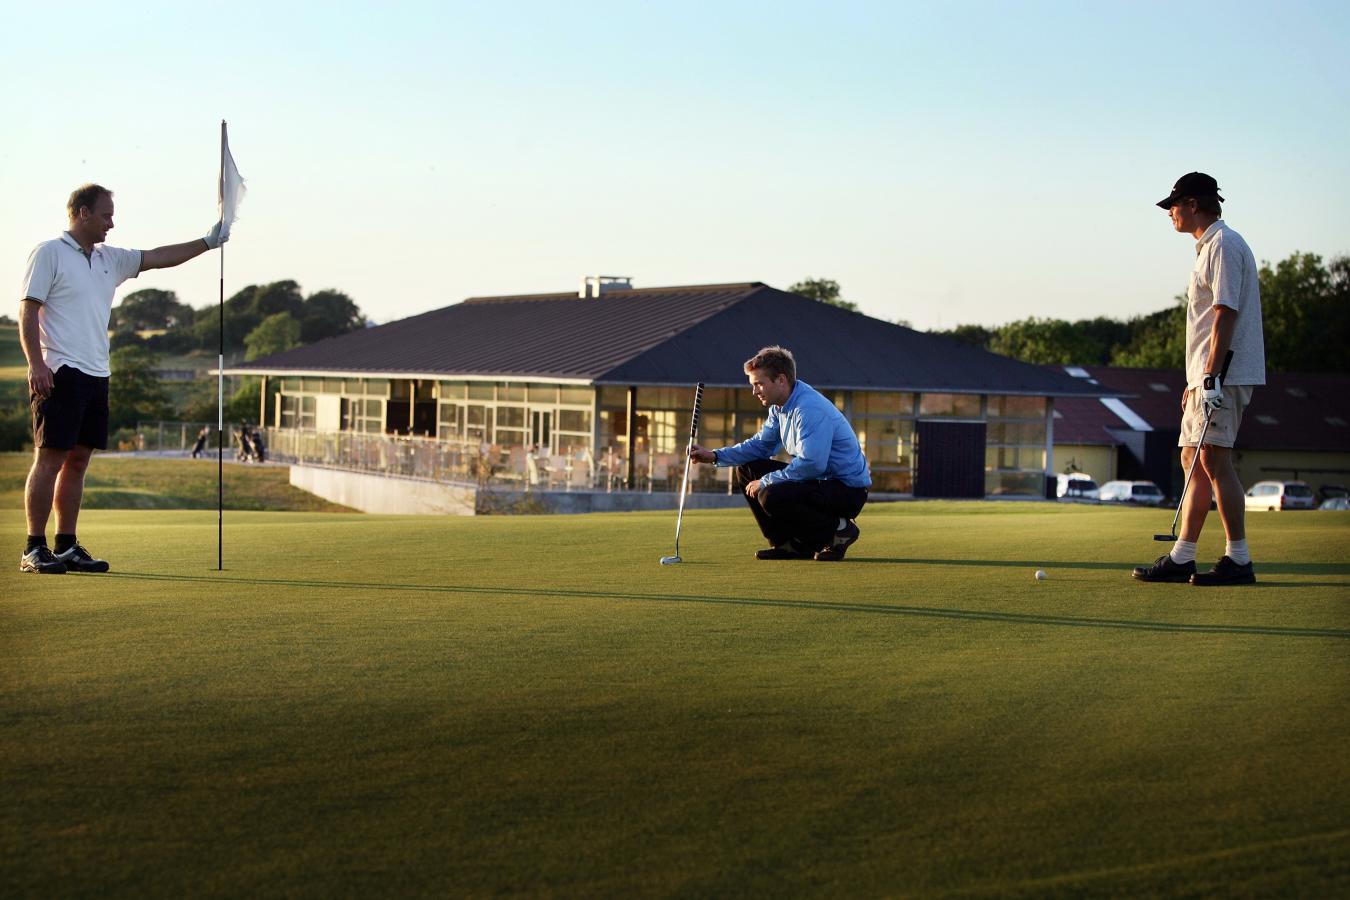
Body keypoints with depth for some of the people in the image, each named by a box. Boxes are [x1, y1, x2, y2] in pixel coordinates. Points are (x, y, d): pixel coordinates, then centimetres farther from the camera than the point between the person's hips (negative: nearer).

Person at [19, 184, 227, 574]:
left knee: (78, 461, 8)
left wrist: (207, 242, 16)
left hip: (96, 376, 8)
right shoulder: (49, 253, -3)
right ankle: (34, 548, -7)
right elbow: (28, 311, -8)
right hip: (60, 374, -8)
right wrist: (35, 363, -18)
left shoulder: (110, 259, 18)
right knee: (50, 458, -9)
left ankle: (67, 546, 11)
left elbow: (158, 257, 24)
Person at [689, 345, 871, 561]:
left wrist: (765, 482, -22)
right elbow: (761, 445, 17)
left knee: (771, 496, -30)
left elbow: (811, 464, -32)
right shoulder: (780, 407, 6)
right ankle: (791, 543, 11)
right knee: (747, 470, 10)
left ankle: (839, 530, -9)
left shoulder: (810, 410, -25)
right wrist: (715, 456, 4)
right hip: (818, 480, 10)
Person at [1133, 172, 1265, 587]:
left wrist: (1210, 376, -24)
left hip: (1225, 375, -11)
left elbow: (1226, 314, -19)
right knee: (1194, 460, 10)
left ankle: (1238, 559, -11)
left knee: (1214, 459, -12)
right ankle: (1181, 557, 13)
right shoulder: (1208, 247, 21)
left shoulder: (1224, 245, -11)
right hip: (1208, 377, 11)